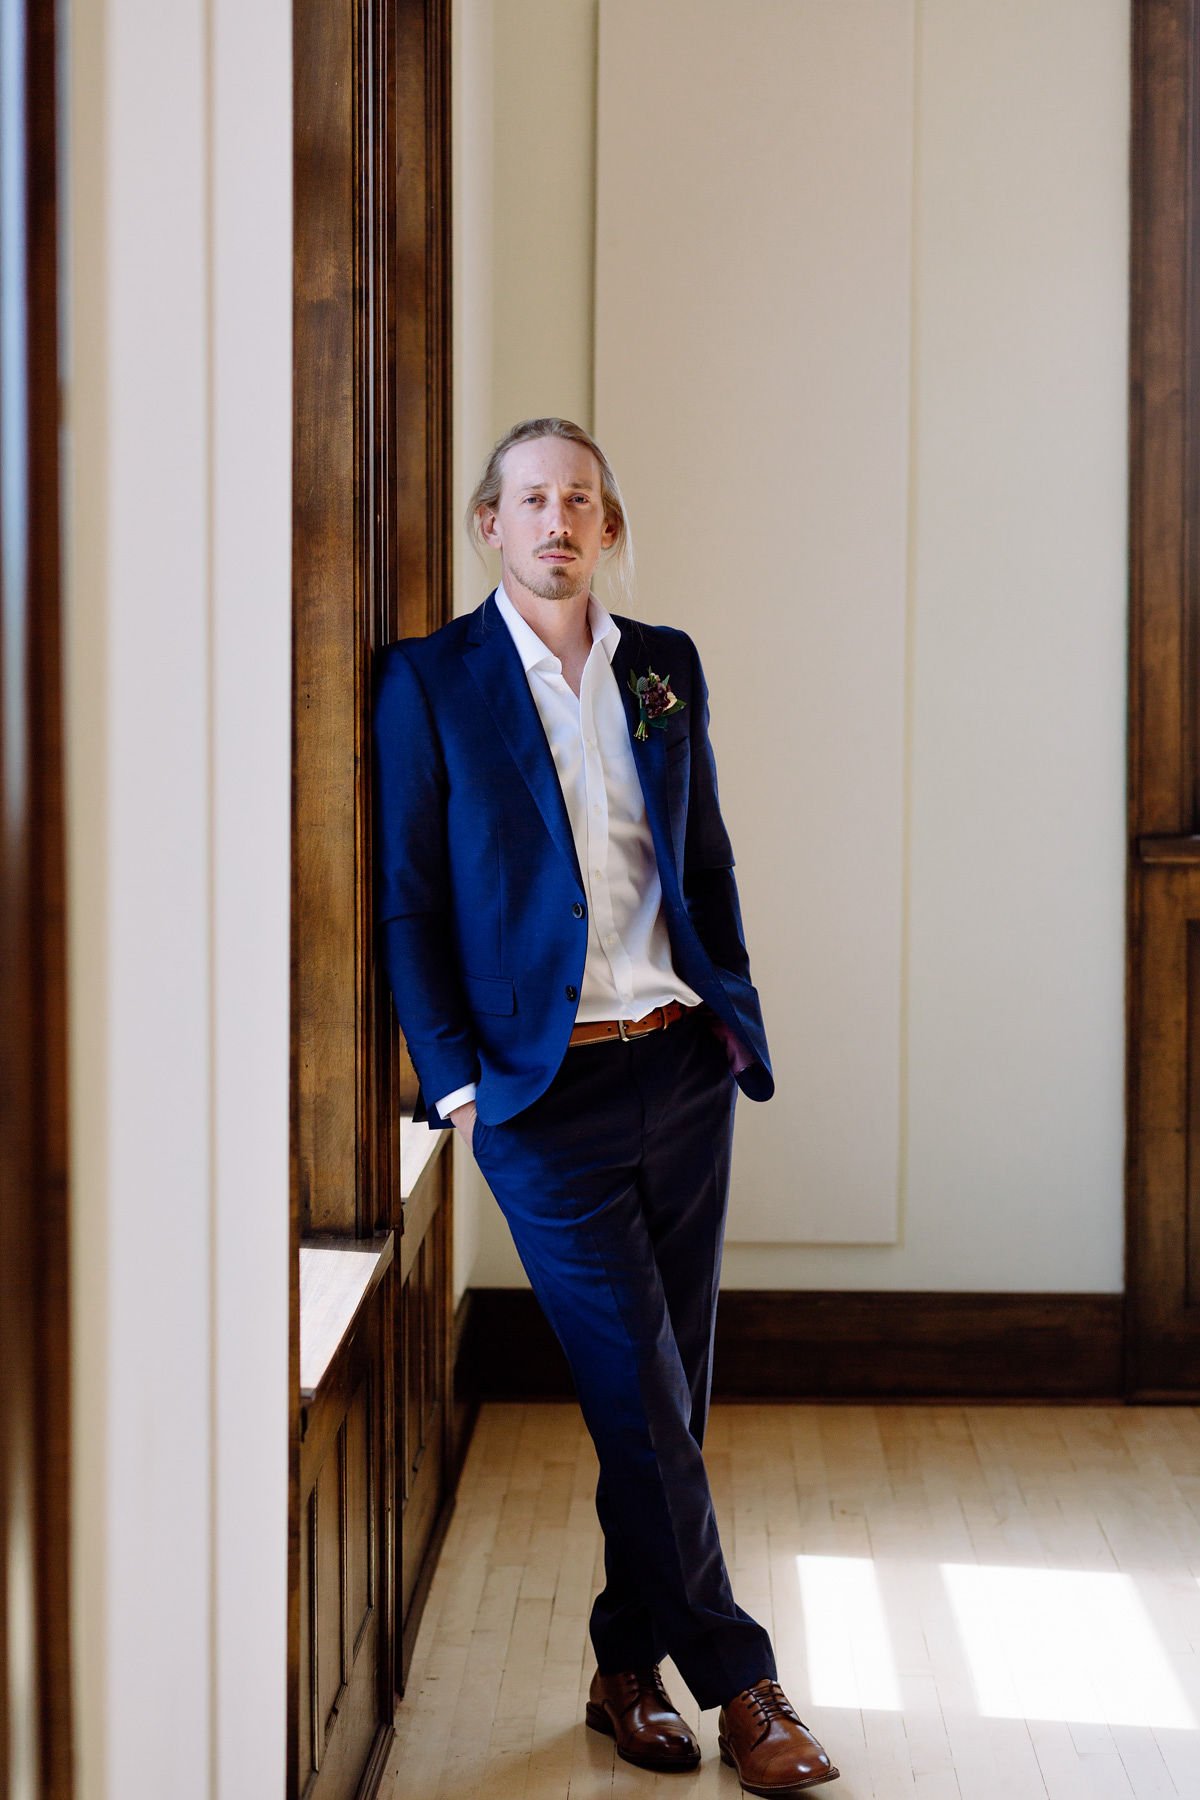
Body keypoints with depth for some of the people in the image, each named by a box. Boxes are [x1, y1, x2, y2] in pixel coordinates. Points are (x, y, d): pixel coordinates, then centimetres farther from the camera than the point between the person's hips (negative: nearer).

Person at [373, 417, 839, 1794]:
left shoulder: (665, 667, 12)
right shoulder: (432, 679, -1)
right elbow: (406, 898, -2)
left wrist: (737, 1016, 9)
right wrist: (455, 1077, -8)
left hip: (681, 1063, 5)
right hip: (545, 1087, -4)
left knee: (671, 1387, 8)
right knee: (640, 1391, -4)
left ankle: (627, 1668, 21)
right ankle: (736, 1682, 7)